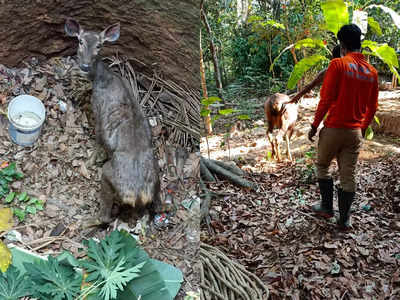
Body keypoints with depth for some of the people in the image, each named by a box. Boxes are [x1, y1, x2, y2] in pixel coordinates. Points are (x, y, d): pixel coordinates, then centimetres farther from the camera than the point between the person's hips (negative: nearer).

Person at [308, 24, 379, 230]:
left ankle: (326, 207, 23)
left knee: (322, 166, 17)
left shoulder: (338, 64, -11)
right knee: (348, 175, 9)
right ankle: (344, 220, 16)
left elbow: (326, 99, -14)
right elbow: (372, 107, 10)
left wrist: (314, 125, -5)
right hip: (355, 132, 5)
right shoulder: (372, 72, 6)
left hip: (334, 128, -4)